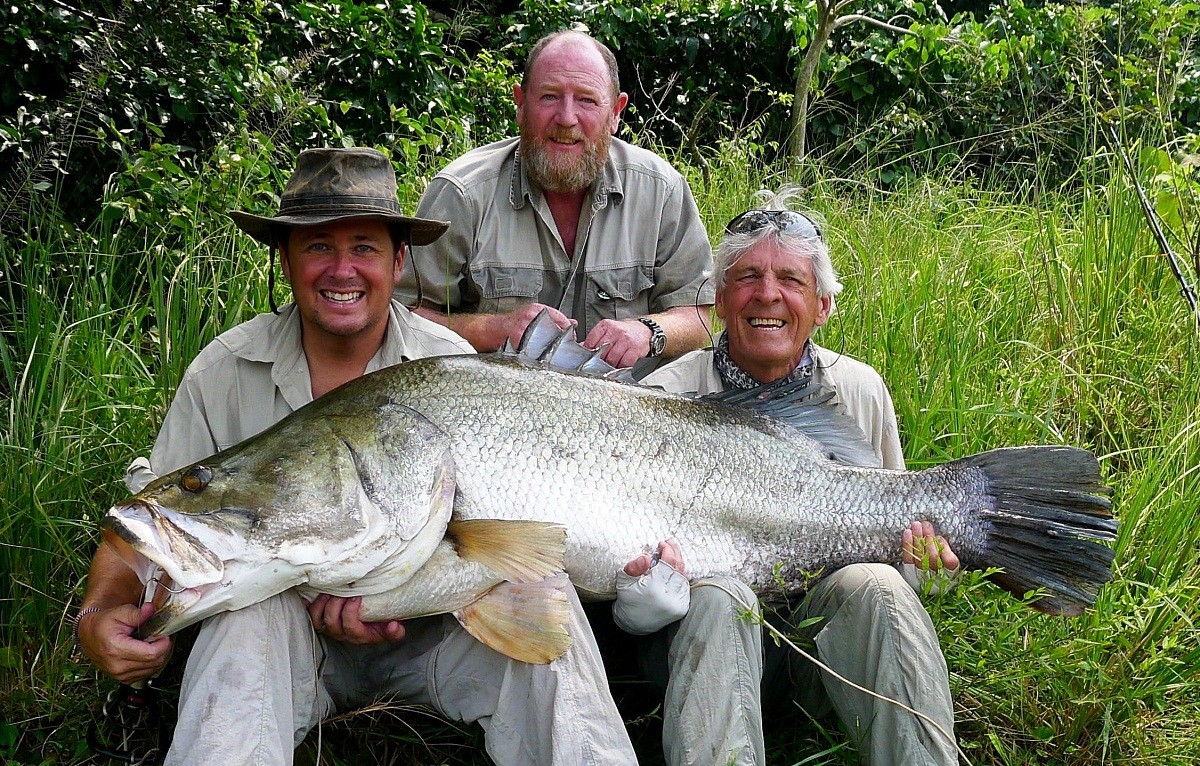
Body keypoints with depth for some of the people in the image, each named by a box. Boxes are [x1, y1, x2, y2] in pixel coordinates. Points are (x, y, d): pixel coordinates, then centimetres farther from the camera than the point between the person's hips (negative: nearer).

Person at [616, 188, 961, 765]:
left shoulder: (861, 392, 5)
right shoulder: (665, 399, -5)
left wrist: (925, 563, -8)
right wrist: (643, 602, -30)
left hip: (828, 631, 2)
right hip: (703, 632, -2)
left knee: (873, 585, -30)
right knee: (720, 596, -35)